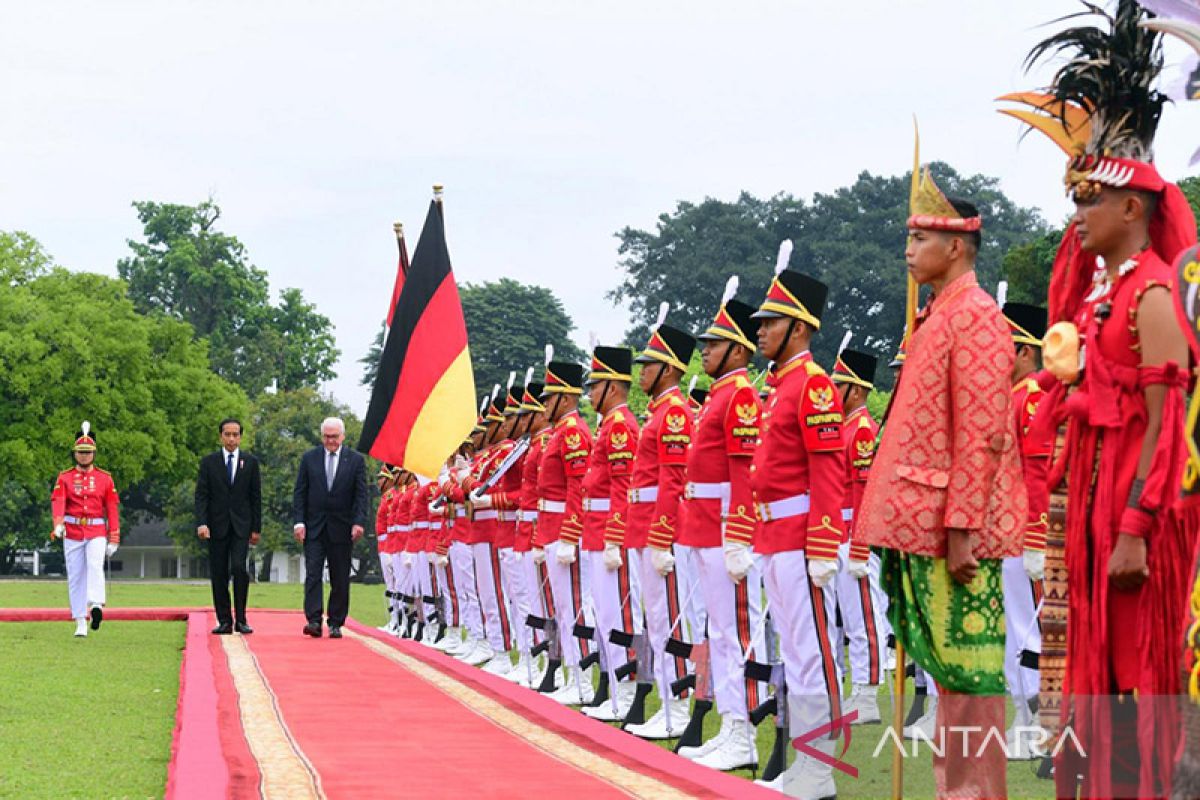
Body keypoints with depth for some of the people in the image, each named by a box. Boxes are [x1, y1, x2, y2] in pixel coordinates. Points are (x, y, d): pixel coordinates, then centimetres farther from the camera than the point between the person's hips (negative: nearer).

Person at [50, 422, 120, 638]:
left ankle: (96, 605, -44)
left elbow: (112, 510, 6)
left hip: (97, 532, -1)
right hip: (72, 532, 1)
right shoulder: (64, 478, 5)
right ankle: (80, 624, 7)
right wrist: (58, 524, -30)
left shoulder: (105, 478, 6)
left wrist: (113, 540, 1)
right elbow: (58, 502, -10)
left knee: (95, 565, -27)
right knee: (75, 577, 2)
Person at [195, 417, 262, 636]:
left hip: (241, 526, -1)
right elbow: (201, 495, 1)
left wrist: (256, 528, 3)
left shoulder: (250, 462, 7)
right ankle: (224, 621, 8)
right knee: (219, 574, 1)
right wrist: (201, 523, -12)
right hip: (217, 526, 1)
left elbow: (256, 497, 7)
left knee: (239, 568, -14)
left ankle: (240, 619, -7)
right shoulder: (209, 462, 6)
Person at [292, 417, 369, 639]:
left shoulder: (356, 460, 4)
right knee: (313, 574, -9)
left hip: (342, 528, 0)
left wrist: (359, 522, -12)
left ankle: (335, 623, 9)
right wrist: (299, 522, -5)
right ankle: (314, 621, -14)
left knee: (340, 579, 3)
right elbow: (300, 493, 5)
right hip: (314, 527, 0)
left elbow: (361, 495, 0)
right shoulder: (309, 458, 7)